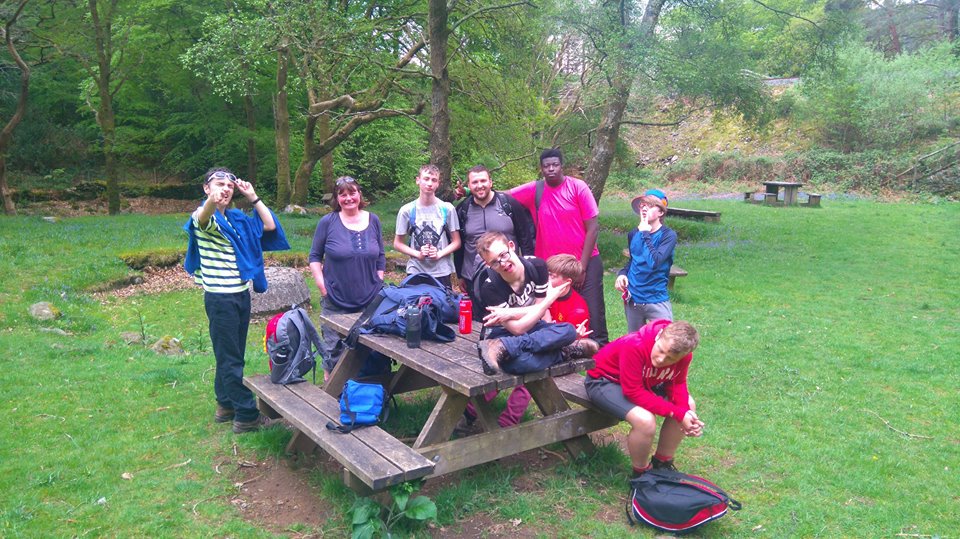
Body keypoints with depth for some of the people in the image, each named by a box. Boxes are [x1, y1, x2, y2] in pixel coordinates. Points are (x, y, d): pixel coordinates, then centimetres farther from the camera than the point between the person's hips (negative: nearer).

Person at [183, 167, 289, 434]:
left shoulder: (238, 219, 12)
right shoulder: (204, 218, -10)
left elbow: (269, 225, 10)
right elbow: (204, 216, -34)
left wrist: (253, 197, 3)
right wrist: (213, 200, -58)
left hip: (242, 294, 8)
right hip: (220, 298, -7)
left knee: (232, 355, 16)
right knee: (230, 358, -2)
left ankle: (226, 405, 28)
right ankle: (247, 415, 2)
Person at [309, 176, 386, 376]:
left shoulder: (373, 220, 5)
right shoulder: (328, 222, -3)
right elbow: (315, 256, 3)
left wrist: (379, 285, 5)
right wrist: (322, 285, -7)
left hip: (369, 301, 3)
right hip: (335, 301, -2)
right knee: (333, 351, 4)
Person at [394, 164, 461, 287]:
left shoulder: (447, 209, 0)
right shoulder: (407, 210, -1)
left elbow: (456, 242, 4)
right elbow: (398, 243, 4)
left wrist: (439, 254, -13)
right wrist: (418, 254, -12)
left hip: (442, 273, 0)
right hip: (415, 272, 0)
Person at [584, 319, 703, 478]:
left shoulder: (684, 354, -19)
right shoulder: (634, 346, -38)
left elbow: (676, 384, -7)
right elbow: (633, 392, -35)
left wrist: (686, 412, -28)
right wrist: (677, 413, -34)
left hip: (645, 380, 7)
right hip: (603, 380, -7)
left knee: (689, 405, -2)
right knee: (645, 420, -30)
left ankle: (662, 463, 16)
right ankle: (641, 472, -2)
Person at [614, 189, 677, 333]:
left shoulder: (668, 235, -12)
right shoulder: (633, 234, 4)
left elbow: (654, 262, -28)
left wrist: (645, 234, -20)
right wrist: (622, 274, 0)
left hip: (656, 300, -5)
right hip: (632, 299, 5)